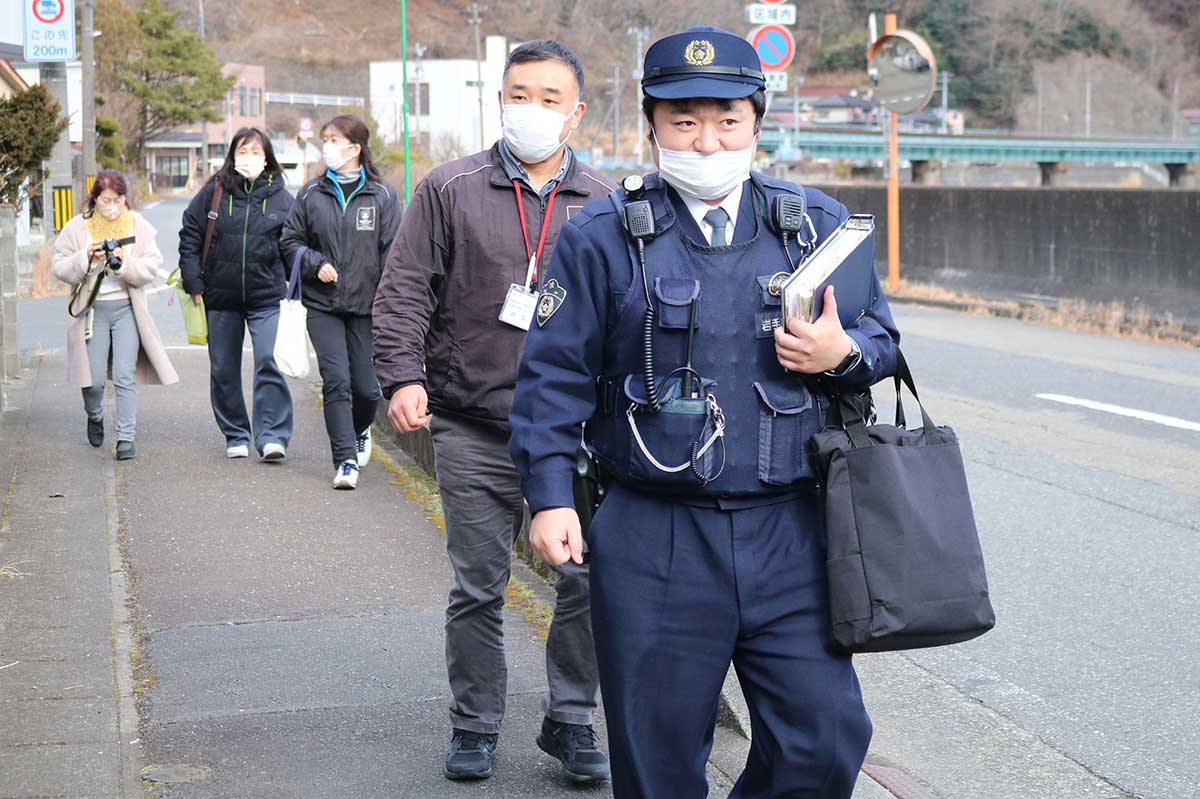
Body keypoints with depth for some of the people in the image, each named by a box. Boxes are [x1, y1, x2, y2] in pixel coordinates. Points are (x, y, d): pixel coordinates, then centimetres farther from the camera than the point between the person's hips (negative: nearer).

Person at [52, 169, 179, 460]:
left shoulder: (138, 225, 3)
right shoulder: (78, 227, 2)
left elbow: (152, 266, -3)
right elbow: (60, 267, 1)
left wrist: (124, 264, -20)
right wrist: (85, 259, -17)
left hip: (127, 308, 0)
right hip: (92, 309, 0)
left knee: (125, 376, -8)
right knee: (94, 378, 1)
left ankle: (126, 439, -3)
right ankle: (94, 417, 34)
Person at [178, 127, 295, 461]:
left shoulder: (280, 196, 2)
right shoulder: (213, 192, 1)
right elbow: (189, 237, 6)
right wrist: (194, 284, 0)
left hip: (266, 297, -2)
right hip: (221, 297, 2)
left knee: (268, 362, -15)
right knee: (223, 370, 8)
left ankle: (272, 436, -12)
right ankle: (235, 435, 21)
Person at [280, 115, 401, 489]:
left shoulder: (381, 196, 0)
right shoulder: (311, 194, 5)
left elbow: (393, 253, -1)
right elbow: (290, 241, 13)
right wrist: (315, 264, -6)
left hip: (367, 306, -1)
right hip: (323, 306, 1)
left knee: (366, 387, 4)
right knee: (336, 381, -10)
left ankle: (359, 430, 37)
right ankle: (346, 460, -5)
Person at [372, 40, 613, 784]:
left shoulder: (605, 205, 6)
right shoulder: (451, 189, 2)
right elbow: (404, 289, 1)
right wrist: (404, 376, -11)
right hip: (474, 432, -1)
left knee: (591, 579, 0)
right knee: (478, 588, 7)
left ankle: (571, 720, 18)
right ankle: (475, 727, 22)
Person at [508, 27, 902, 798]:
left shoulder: (819, 224, 9)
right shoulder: (601, 238, 1)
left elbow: (882, 338, 15)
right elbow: (555, 375, 1)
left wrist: (843, 353, -8)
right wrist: (550, 496, -6)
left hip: (789, 533, 2)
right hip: (654, 540, -2)